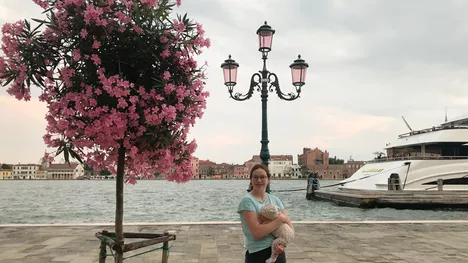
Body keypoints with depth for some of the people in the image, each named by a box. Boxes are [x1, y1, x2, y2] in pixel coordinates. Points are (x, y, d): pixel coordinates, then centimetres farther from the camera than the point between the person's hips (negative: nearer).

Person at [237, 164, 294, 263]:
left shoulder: (275, 199, 4)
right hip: (258, 254, -4)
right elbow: (257, 233, -21)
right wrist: (281, 219, -16)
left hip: (278, 252, 5)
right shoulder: (247, 200, -12)